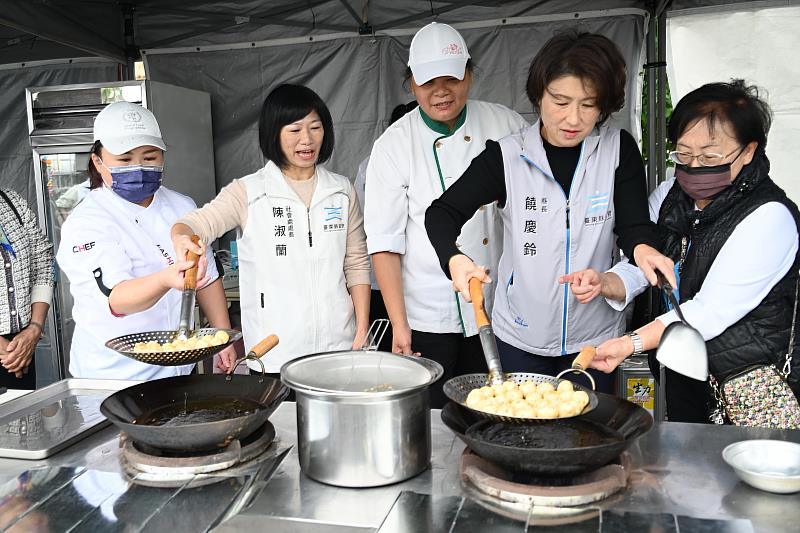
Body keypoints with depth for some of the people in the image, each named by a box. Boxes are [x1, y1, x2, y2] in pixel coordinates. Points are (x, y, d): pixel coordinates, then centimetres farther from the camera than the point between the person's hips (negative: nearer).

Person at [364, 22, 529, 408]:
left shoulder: (504, 124, 0)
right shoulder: (394, 145, -7)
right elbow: (384, 242, -8)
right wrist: (399, 325, -13)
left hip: (495, 310, 3)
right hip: (428, 318, -2)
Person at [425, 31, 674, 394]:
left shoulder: (619, 149, -3)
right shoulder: (508, 156, -8)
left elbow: (634, 225, -6)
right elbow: (442, 213, -8)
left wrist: (642, 247, -30)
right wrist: (455, 259, -29)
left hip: (595, 336, 1)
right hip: (519, 337, -1)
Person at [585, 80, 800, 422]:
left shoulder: (770, 217, -16)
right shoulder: (669, 195, 5)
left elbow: (712, 311, -23)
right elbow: (639, 267, 3)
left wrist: (632, 343, -31)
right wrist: (605, 284, -19)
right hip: (681, 374, 6)